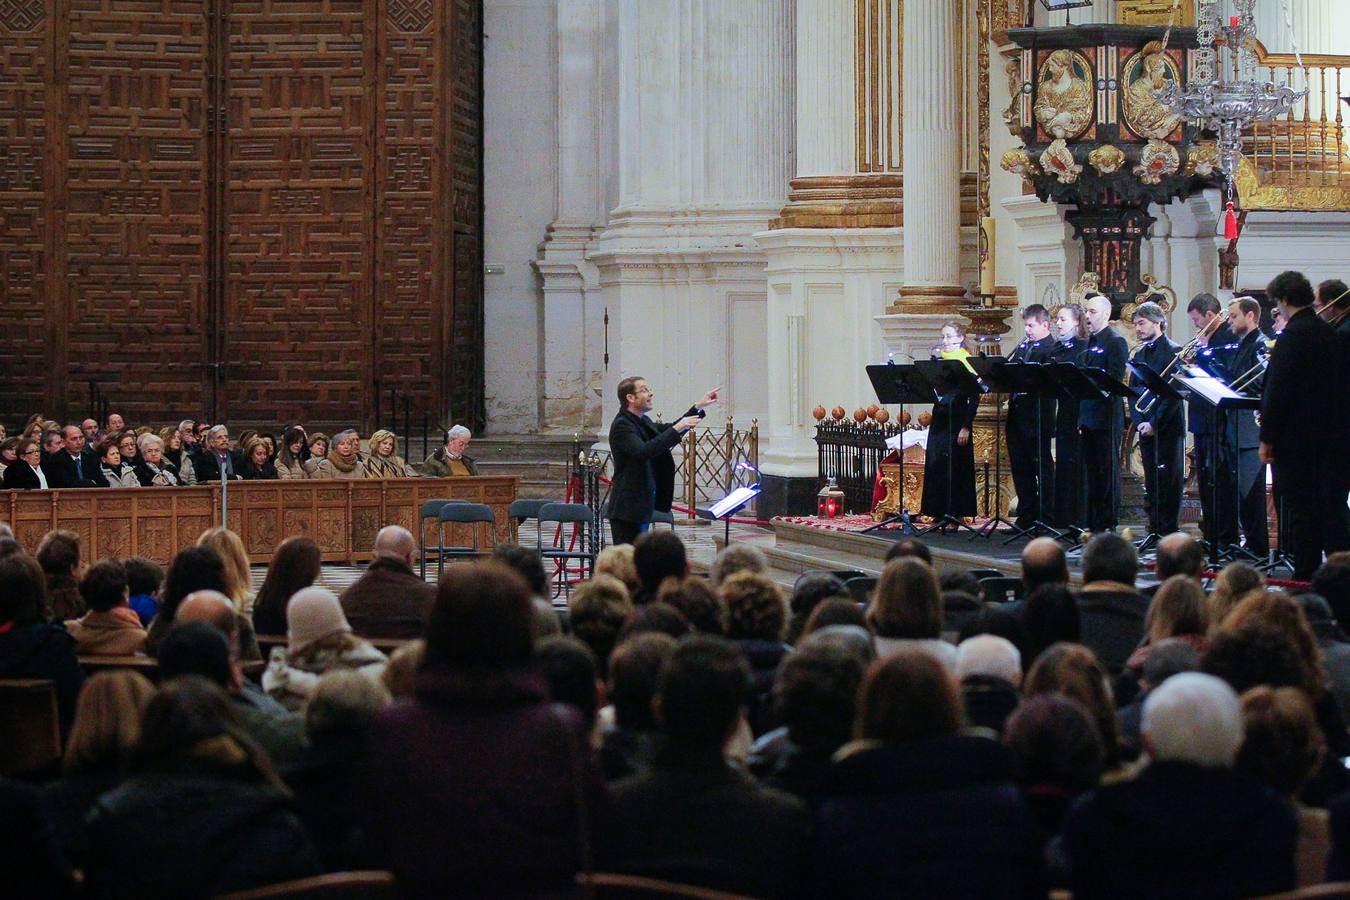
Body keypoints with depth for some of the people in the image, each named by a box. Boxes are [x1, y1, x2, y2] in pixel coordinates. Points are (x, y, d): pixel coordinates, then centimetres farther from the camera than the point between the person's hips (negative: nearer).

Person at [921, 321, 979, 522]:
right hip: (939, 419, 6)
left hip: (957, 420, -6)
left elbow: (974, 398, -9)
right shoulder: (939, 359, 11)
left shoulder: (966, 361, -6)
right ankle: (939, 513, 12)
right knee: (935, 466, 6)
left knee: (956, 467, -3)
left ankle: (956, 513, 3)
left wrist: (966, 426, -15)